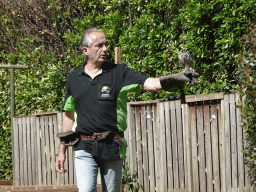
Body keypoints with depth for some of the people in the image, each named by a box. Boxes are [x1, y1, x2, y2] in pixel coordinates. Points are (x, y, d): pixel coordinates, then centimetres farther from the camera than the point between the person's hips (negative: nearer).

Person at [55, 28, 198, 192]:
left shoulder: (119, 72, 3)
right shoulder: (74, 78, 9)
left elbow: (151, 83, -10)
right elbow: (69, 115, 16)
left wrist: (178, 78, -29)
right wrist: (62, 151, 16)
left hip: (113, 147, 0)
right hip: (85, 148, 0)